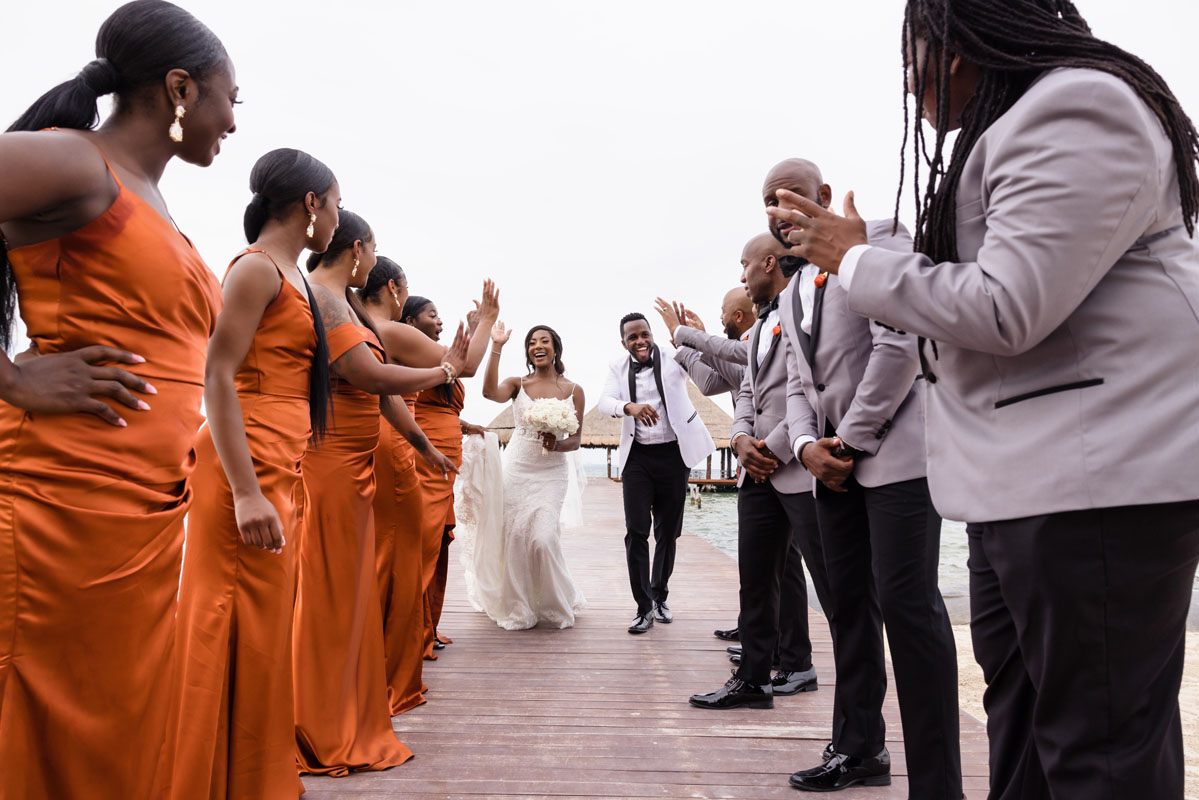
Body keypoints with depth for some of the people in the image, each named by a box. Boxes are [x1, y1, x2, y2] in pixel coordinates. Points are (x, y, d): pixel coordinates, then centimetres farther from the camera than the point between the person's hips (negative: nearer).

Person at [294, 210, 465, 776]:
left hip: (352, 463, 10)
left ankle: (347, 721, 26)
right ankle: (318, 736, 11)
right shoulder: (318, 297, -13)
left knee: (348, 590, 14)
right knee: (325, 591, -2)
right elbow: (368, 375, -22)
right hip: (326, 459, -10)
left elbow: (380, 385, 20)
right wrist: (444, 371, -8)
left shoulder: (344, 302, 18)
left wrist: (423, 444, 21)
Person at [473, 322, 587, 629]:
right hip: (517, 466, 1)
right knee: (514, 536, -1)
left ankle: (556, 606, 13)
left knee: (543, 538, -12)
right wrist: (496, 348, -20)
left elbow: (576, 440, 4)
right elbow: (490, 392, -19)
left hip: (552, 472, -1)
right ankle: (518, 610, 17)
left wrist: (557, 444, -18)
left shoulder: (573, 390, 4)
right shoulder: (518, 384, 4)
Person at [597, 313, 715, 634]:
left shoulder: (673, 358, -6)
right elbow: (605, 402, -13)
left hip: (674, 454, 0)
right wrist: (629, 406, -36)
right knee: (636, 531, -5)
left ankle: (660, 597, 30)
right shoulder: (618, 368, 1)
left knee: (668, 531, 11)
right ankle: (644, 607, 4)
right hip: (637, 457, 1)